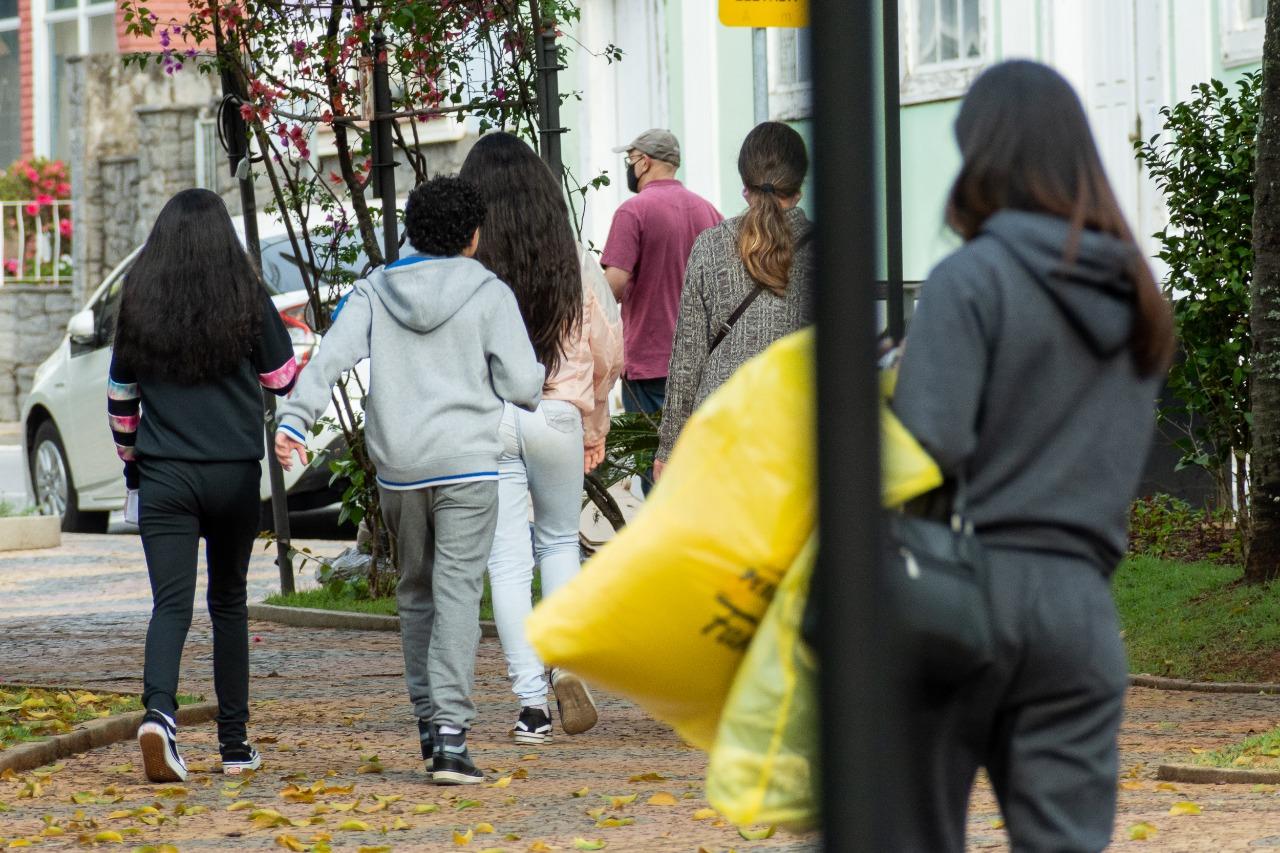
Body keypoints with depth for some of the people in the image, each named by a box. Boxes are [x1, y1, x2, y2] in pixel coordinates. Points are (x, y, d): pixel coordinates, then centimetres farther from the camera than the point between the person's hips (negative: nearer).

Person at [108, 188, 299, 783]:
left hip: (163, 474, 0)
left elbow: (120, 396, 9)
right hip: (235, 474, 0)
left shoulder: (139, 302, 1)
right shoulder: (248, 298, -4)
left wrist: (130, 457, 24)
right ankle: (234, 742, 15)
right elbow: (282, 378, 6)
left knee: (171, 604, -5)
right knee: (229, 601, 13)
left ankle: (159, 711, -31)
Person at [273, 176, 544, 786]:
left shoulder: (376, 291, 6)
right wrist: (537, 379, 16)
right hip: (467, 462, -3)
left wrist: (293, 419, -13)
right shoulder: (488, 294, -3)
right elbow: (521, 383, -6)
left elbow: (331, 357, -7)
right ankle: (449, 733, -18)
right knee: (457, 594, -8)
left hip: (397, 466, 4)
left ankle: (428, 716, 20)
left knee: (416, 592, 19)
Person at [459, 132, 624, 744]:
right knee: (560, 541, 21)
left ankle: (532, 704, 1)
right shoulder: (574, 259, 0)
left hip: (485, 421, -2)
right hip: (557, 417, 2)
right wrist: (594, 424, 18)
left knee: (508, 562, 4)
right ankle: (567, 661, 1)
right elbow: (607, 349, 5)